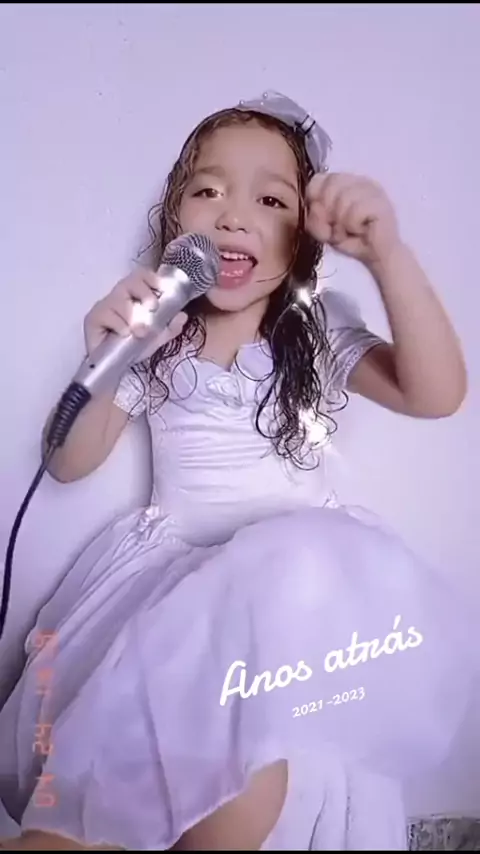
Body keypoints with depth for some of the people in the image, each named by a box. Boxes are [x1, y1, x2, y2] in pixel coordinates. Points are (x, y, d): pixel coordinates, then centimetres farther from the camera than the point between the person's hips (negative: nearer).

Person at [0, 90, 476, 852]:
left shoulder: (320, 333, 4)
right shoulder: (154, 337, 6)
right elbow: (70, 464, 6)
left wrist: (387, 252, -25)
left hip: (293, 575, 0)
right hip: (169, 563, 1)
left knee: (263, 723, -33)